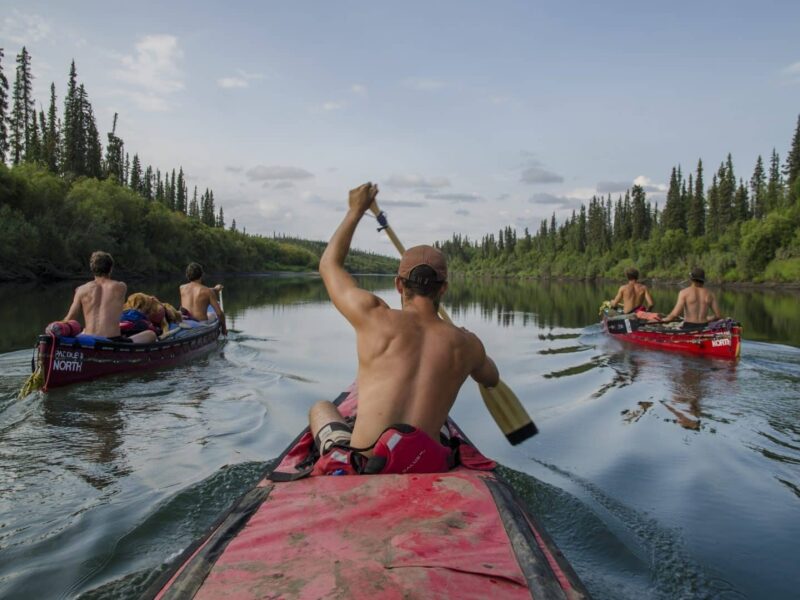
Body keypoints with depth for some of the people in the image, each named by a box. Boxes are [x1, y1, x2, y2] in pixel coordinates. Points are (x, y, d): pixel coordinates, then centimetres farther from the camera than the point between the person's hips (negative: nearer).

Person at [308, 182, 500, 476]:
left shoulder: (374, 318, -6)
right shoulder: (465, 344, 0)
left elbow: (329, 264, 14)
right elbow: (491, 379, 26)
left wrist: (356, 210, 24)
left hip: (356, 469, -4)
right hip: (425, 470, 4)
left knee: (320, 407, 28)